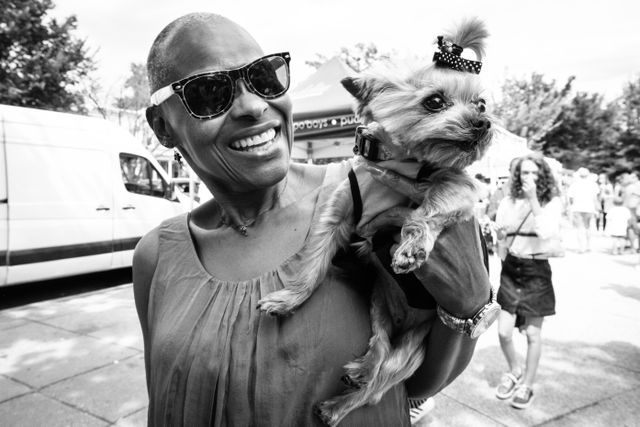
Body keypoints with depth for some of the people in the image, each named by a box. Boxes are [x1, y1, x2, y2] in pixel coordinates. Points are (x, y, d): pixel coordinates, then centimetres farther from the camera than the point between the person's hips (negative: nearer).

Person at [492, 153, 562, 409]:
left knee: (532, 334, 6)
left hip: (537, 271, -2)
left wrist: (533, 199, -25)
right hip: (511, 268, 2)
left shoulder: (552, 202, -6)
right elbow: (498, 236, 5)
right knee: (504, 332, 1)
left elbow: (546, 233, -24)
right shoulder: (509, 202, 1)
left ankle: (527, 384, 28)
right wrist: (499, 232, -16)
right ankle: (514, 371, 32)